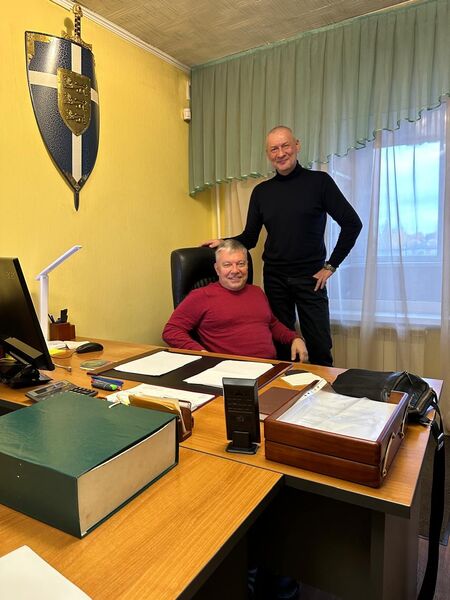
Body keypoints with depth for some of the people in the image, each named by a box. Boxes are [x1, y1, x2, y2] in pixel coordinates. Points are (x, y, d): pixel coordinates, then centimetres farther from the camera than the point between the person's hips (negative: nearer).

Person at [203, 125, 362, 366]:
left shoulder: (319, 181, -2)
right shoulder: (261, 191, 7)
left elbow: (352, 223, -3)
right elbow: (249, 238, 9)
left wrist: (331, 265, -5)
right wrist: (223, 243, -8)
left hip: (310, 277, -2)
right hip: (274, 278, 3)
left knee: (320, 347, 3)